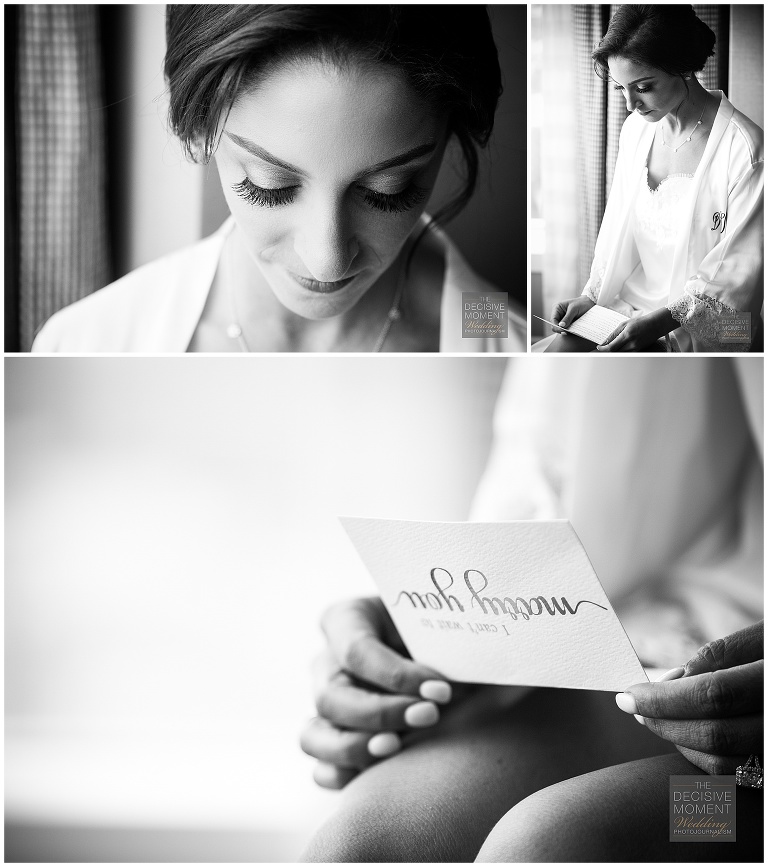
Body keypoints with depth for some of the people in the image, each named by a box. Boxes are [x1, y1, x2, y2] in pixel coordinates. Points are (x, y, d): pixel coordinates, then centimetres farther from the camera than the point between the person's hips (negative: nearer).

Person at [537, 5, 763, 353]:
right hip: (625, 304, 7)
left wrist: (660, 322, -23)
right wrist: (591, 296, 0)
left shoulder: (744, 149, -18)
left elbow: (740, 271, -16)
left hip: (697, 326, -7)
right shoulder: (636, 128, 5)